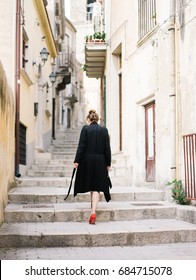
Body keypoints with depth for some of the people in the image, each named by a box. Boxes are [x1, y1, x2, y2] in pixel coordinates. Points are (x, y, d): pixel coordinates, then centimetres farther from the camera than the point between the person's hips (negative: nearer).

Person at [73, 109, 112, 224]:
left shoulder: (85, 129, -4)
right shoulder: (104, 130, 1)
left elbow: (81, 146, -7)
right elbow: (107, 148, 1)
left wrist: (77, 161, -3)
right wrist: (108, 163, 8)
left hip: (87, 160, 0)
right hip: (100, 161, 0)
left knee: (91, 185, 18)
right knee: (97, 187, -1)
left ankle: (93, 206, 37)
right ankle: (93, 212, -13)